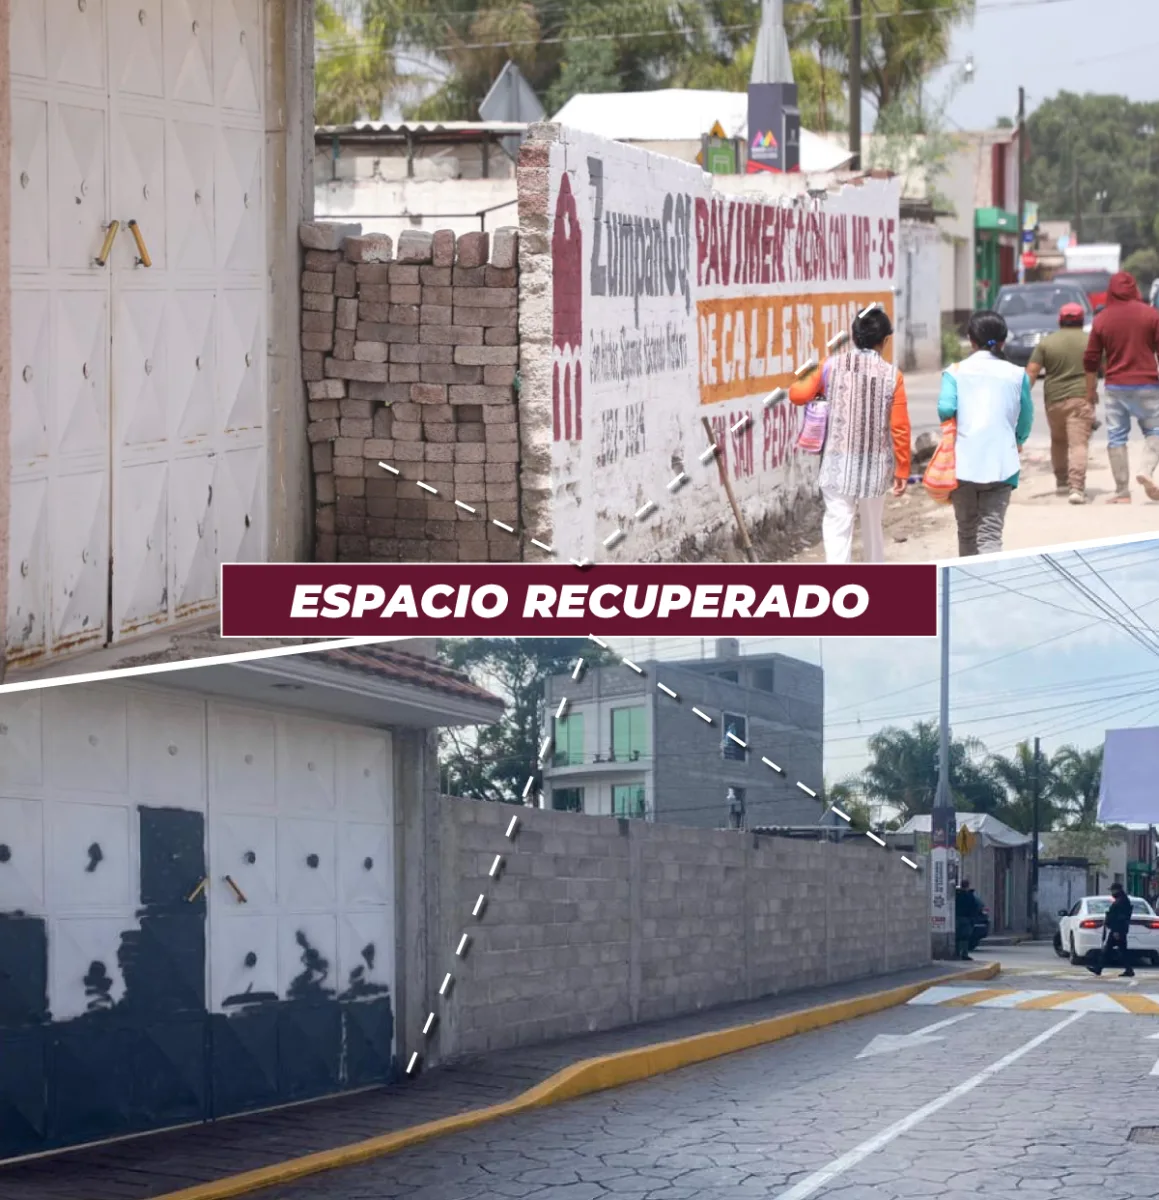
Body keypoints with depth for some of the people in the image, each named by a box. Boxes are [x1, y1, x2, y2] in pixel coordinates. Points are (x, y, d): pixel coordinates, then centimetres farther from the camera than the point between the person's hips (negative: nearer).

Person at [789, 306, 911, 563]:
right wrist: (902, 471, 3)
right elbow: (900, 429, -5)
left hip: (839, 467, -1)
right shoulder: (892, 375, -6)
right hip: (875, 467, 2)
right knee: (873, 525, 21)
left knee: (838, 527, -5)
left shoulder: (832, 366, -5)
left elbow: (798, 395, 3)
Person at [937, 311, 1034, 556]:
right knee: (991, 534, -6)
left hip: (963, 464, 0)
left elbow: (945, 409, -12)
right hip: (1001, 466, 0)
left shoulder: (955, 372, 1)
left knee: (967, 532, 16)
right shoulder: (1016, 375, 4)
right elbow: (1026, 418, 7)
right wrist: (1018, 441, 28)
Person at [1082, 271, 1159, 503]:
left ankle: (1122, 492, 2)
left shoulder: (1101, 319, 1)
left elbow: (1091, 359, 4)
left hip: (1115, 386, 1)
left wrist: (1091, 390, 14)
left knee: (1117, 437, 5)